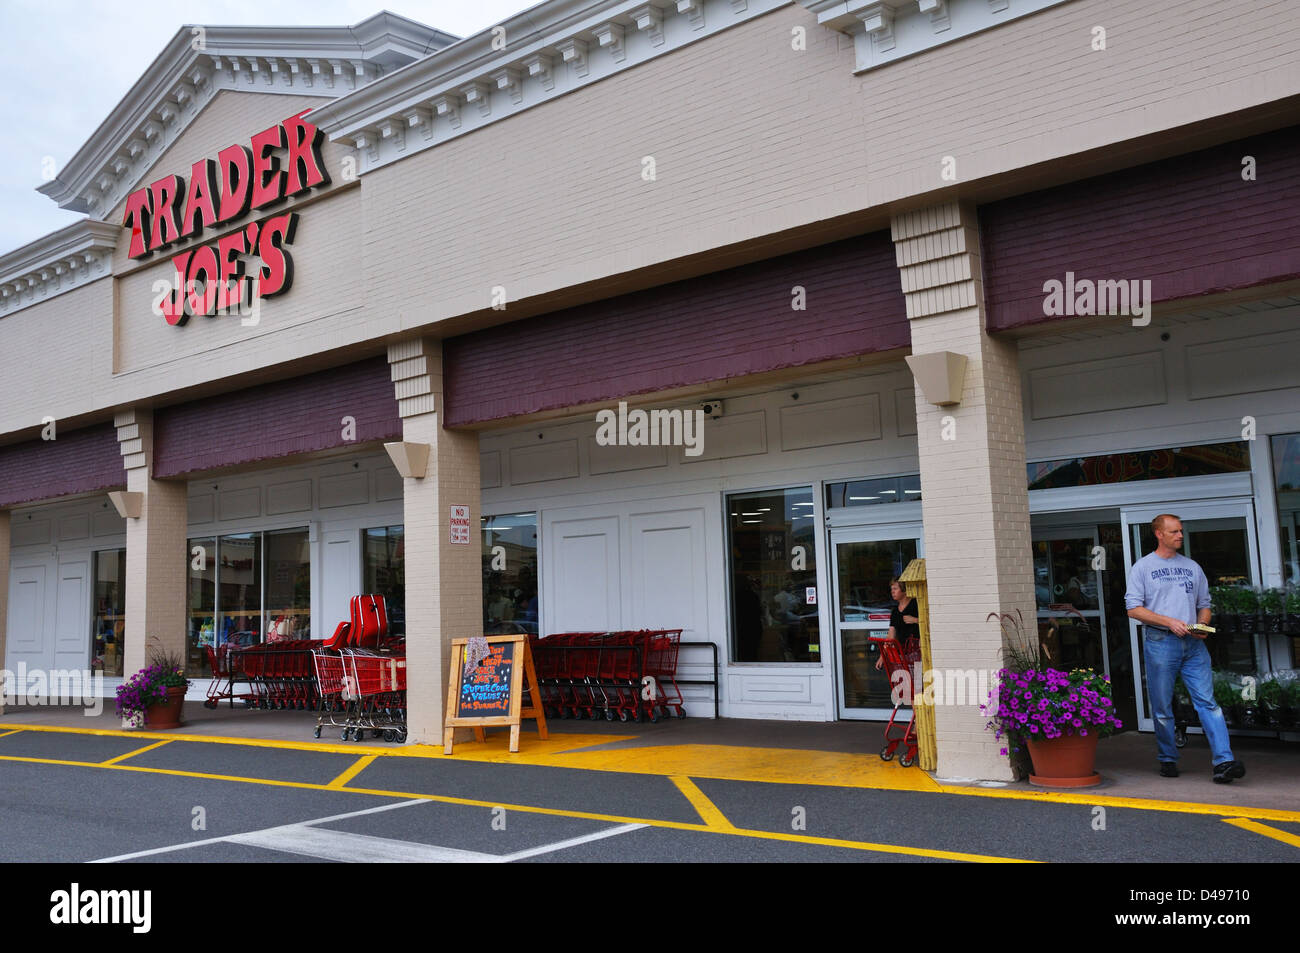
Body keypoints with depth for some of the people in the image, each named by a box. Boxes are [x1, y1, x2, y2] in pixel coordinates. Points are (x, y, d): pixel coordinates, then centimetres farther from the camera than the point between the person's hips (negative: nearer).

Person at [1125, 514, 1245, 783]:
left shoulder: (1192, 567, 17)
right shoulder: (1142, 567, 4)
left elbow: (1204, 604, 21)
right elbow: (1134, 609, -3)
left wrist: (1201, 626, -1)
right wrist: (1170, 622, -12)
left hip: (1193, 643, 3)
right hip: (1160, 642, -3)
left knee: (1207, 701, -7)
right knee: (1162, 707, 3)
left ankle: (1224, 761, -12)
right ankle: (1168, 760, 16)